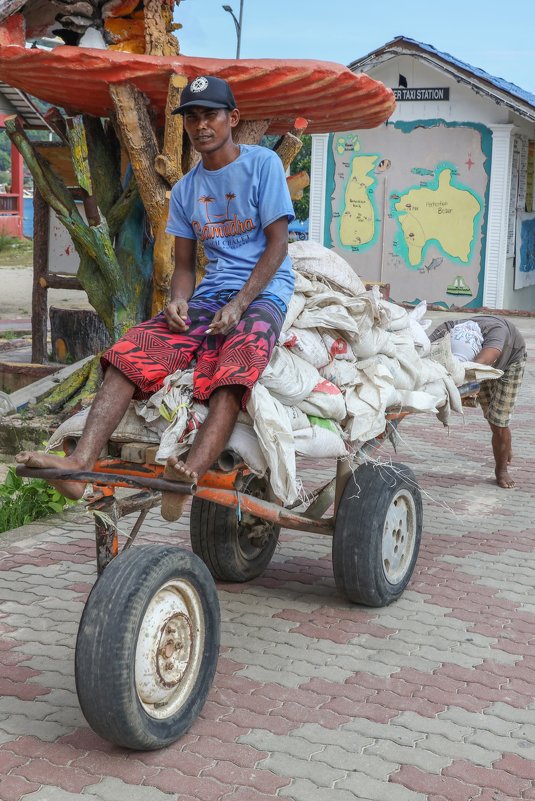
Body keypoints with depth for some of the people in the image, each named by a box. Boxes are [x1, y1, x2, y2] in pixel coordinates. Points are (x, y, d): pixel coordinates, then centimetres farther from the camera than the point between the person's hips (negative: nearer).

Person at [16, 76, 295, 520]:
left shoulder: (263, 163, 1)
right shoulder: (185, 189, 16)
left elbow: (277, 244, -5)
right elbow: (184, 264, 17)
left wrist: (239, 305, -17)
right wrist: (179, 300, -8)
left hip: (263, 292, -4)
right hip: (209, 294, 5)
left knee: (234, 364, -37)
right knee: (133, 349, -21)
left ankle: (190, 475, -57)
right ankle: (80, 462, -36)